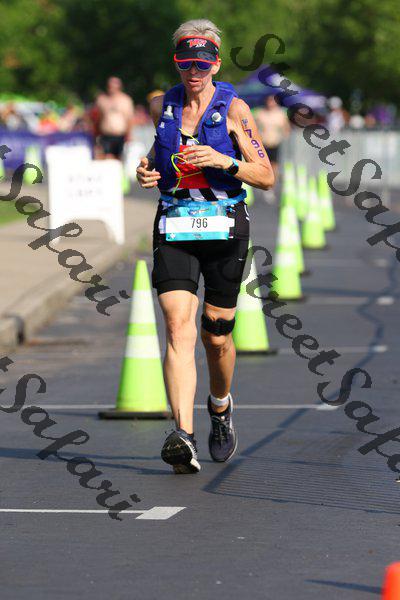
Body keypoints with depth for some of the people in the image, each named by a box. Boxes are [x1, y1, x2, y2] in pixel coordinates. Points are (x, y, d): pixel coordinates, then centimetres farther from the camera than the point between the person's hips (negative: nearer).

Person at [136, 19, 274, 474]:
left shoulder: (233, 109, -4)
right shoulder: (161, 107, 7)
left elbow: (266, 177, -4)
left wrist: (222, 161, -19)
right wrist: (147, 169, 5)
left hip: (224, 228, -2)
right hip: (173, 228, 2)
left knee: (216, 336, 8)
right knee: (179, 328, -17)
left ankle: (221, 407, 41)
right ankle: (184, 439, -27)